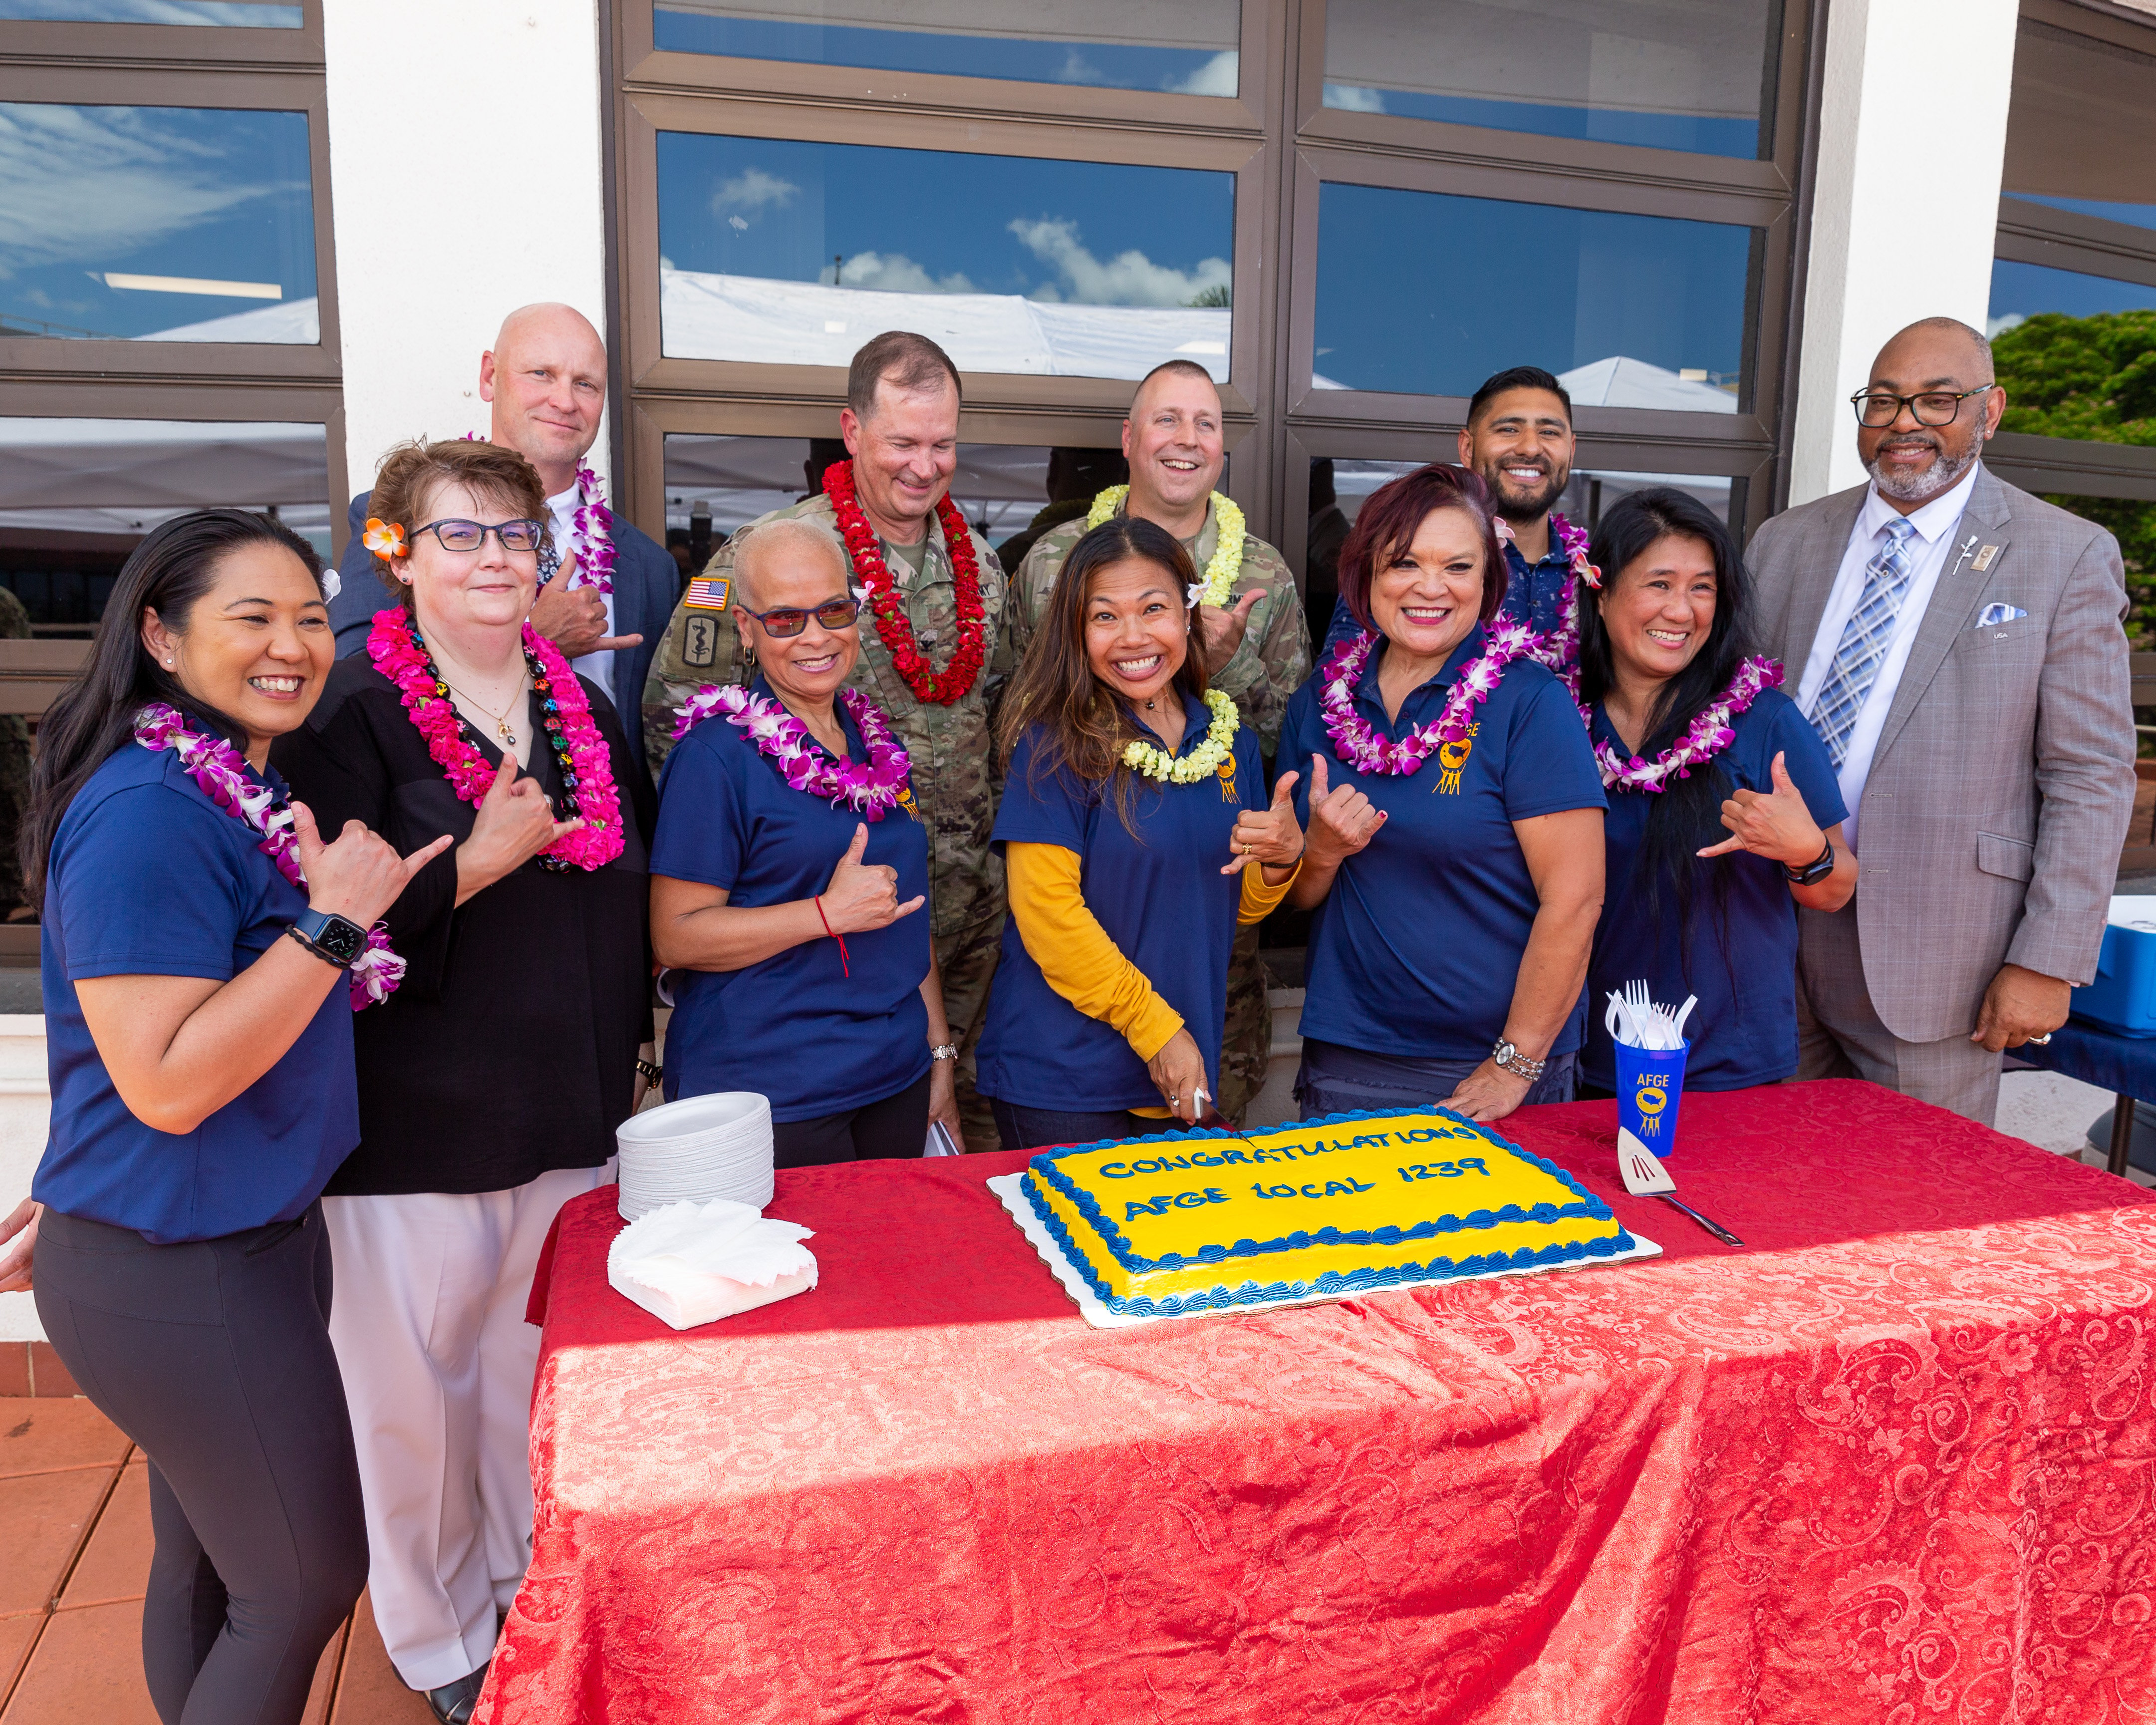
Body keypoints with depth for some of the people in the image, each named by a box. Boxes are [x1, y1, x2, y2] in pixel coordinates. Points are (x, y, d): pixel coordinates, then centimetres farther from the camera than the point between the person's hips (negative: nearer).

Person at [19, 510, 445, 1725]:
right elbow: (164, 1082, -26)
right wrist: (335, 922, -25)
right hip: (177, 1278, -9)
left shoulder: (248, 788, 8)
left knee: (208, 1564, 20)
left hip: (256, 1235, 9)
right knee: (309, 1582, 5)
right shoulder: (148, 811, -21)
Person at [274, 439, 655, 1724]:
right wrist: (477, 860, -25)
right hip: (416, 1123, -5)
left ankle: (536, 1590, 41)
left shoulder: (582, 706, 8)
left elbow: (631, 892, 15)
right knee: (416, 1390, 10)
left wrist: (632, 1052, 14)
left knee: (544, 1373, 18)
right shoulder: (352, 714, -10)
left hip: (575, 1117, 5)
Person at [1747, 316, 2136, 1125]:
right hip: (1771, 946, 3)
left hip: (1934, 959, -3)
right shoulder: (1785, 543, 10)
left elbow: (2092, 777, -3)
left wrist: (2049, 963, -9)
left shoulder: (2069, 557, 0)